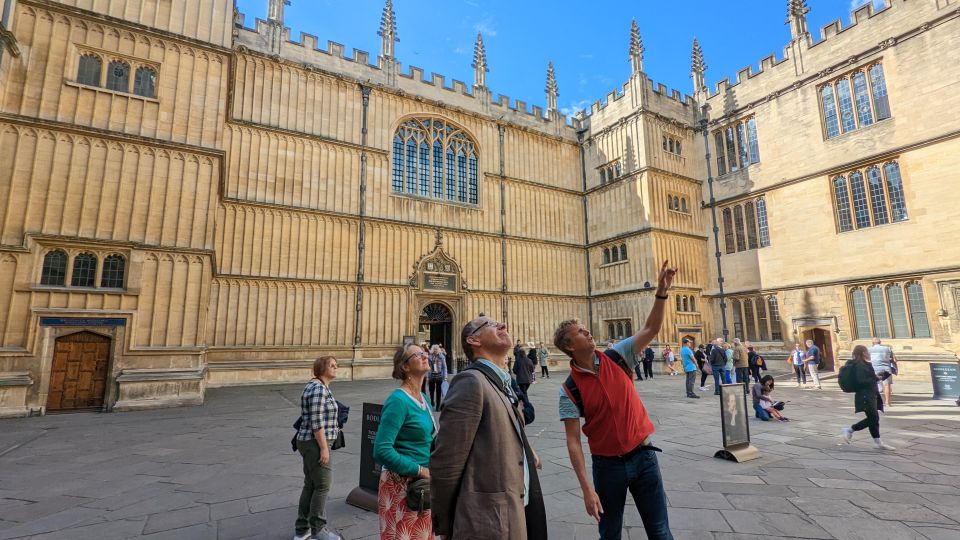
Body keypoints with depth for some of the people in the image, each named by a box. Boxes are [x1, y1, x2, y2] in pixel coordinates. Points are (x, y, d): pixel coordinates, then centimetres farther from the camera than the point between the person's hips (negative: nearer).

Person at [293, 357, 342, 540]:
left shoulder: (316, 386, 13)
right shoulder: (319, 389, -19)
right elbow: (316, 422, -22)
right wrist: (324, 448, -20)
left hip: (309, 442, 10)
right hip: (315, 443, -10)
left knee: (310, 485, 16)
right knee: (323, 485, 1)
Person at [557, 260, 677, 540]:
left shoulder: (617, 358, -4)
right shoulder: (570, 389, -12)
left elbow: (651, 329, -8)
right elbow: (573, 440, -13)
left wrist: (661, 292, -21)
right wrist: (587, 488, -17)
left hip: (643, 455, 2)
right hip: (607, 464, -2)